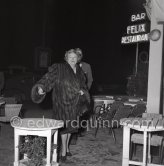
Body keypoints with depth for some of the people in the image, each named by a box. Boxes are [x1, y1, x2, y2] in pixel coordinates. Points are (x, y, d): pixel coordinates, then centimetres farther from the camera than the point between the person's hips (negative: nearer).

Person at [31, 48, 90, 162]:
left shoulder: (79, 71, 9)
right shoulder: (59, 69, -8)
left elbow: (83, 85, 18)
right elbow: (48, 78, -16)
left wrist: (82, 91, -2)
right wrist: (41, 87, -32)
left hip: (74, 103, 5)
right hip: (62, 102, -5)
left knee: (71, 125, 12)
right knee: (64, 125, -5)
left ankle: (67, 146, 30)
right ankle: (63, 150, 9)